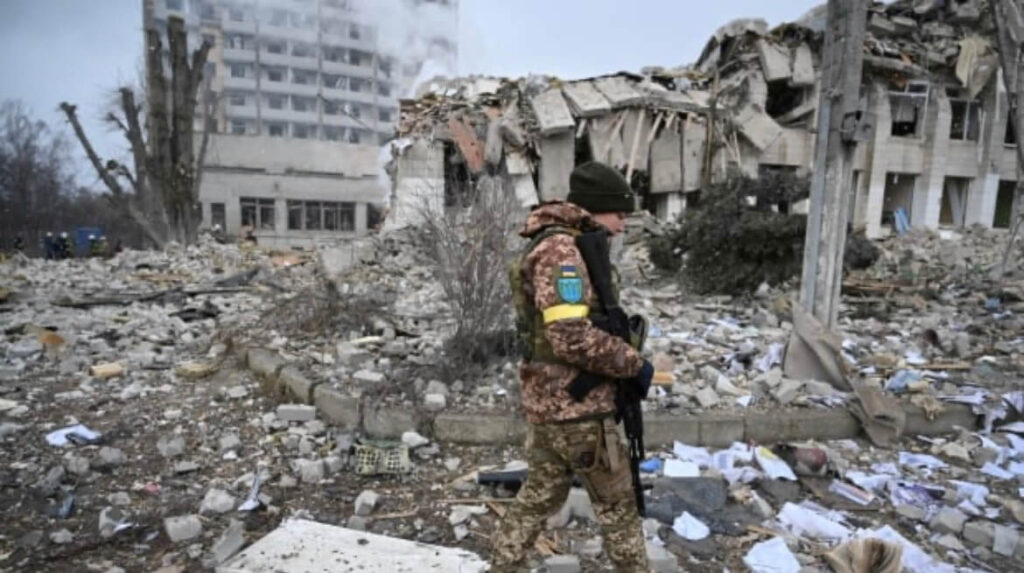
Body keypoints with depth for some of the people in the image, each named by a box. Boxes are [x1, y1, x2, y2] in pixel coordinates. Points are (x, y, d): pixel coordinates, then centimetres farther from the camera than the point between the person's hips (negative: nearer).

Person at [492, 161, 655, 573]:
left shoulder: (557, 247, 13)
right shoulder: (561, 250, -19)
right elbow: (572, 337, -27)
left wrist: (624, 358, 8)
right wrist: (633, 364, -15)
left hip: (549, 400, 10)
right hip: (576, 405, -10)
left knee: (540, 497, 21)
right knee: (618, 506, 9)